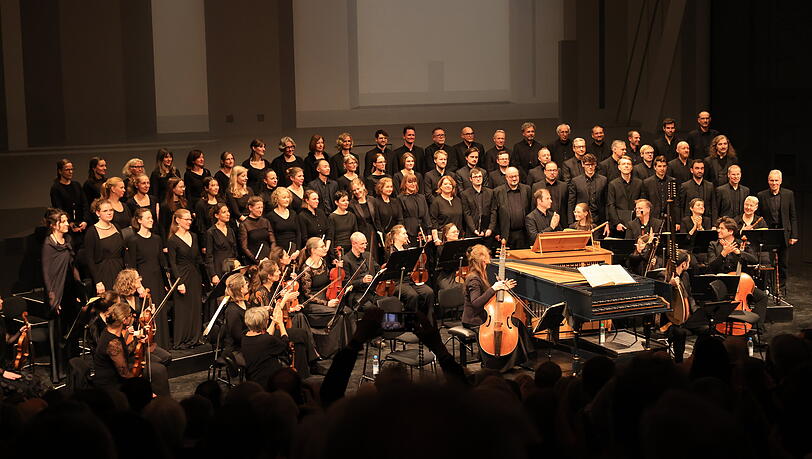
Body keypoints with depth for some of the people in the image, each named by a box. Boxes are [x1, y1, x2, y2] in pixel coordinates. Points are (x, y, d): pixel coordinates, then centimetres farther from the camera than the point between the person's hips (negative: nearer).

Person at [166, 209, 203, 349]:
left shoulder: (193, 236, 9)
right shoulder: (172, 241, -10)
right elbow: (172, 264, -12)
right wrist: (179, 282, -18)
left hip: (195, 276, 6)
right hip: (182, 276, -6)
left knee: (196, 308, 9)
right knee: (183, 309, -1)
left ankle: (194, 338, 18)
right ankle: (180, 341, 7)